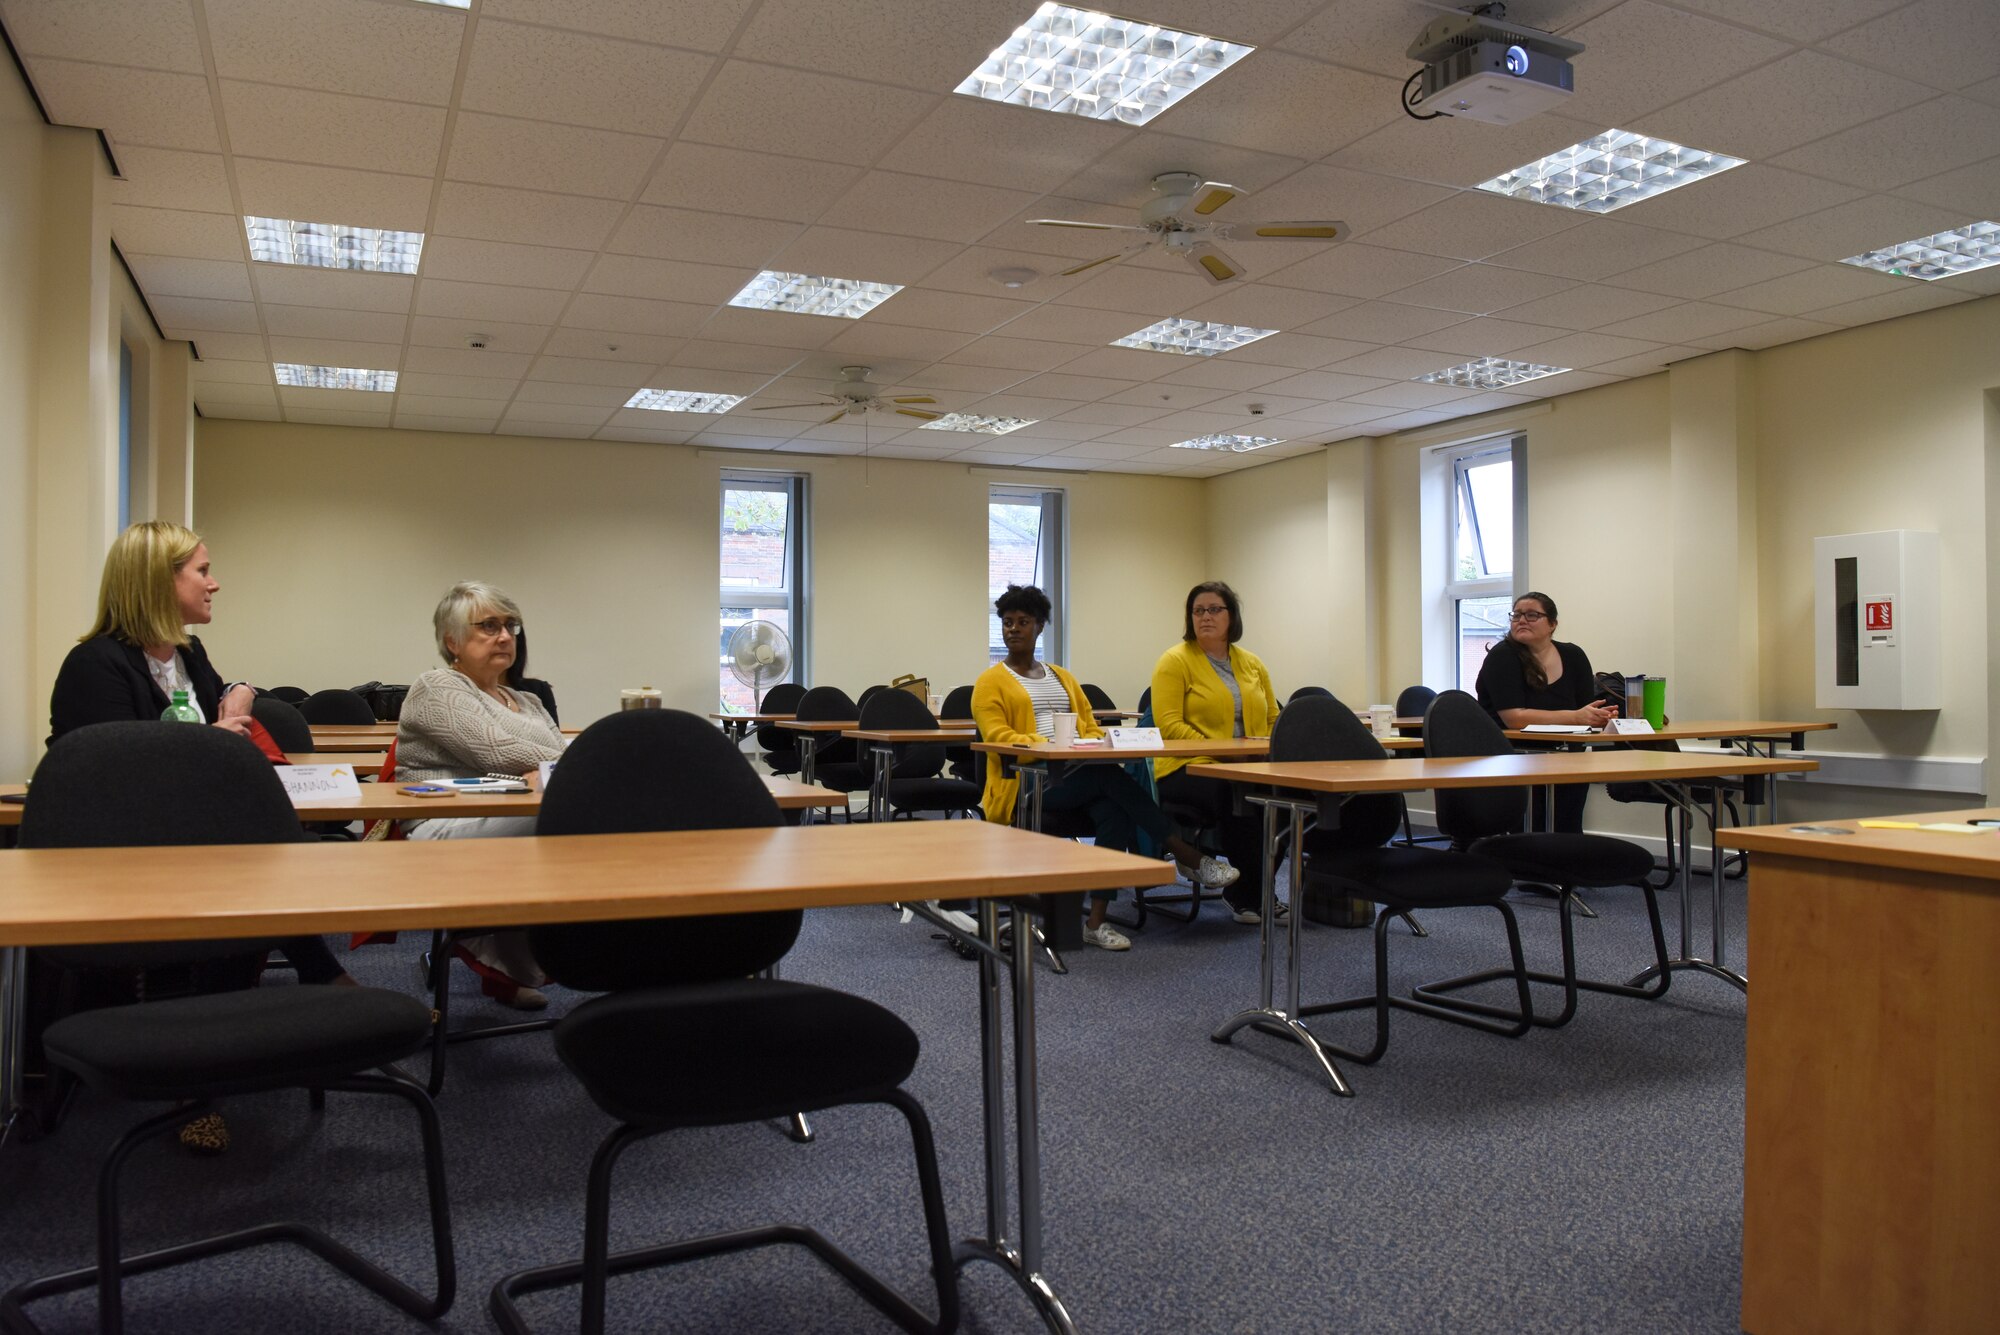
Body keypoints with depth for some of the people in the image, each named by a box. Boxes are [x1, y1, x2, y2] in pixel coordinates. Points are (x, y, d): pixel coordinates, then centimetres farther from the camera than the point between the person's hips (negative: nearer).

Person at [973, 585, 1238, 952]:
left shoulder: (1062, 677, 23)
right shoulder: (991, 682, 5)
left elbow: (1091, 727, 18)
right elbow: (996, 735, -9)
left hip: (1075, 777, 5)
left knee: (1115, 811, -30)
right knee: (1111, 778, -29)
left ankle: (1097, 922, -28)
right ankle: (1191, 859, -23)